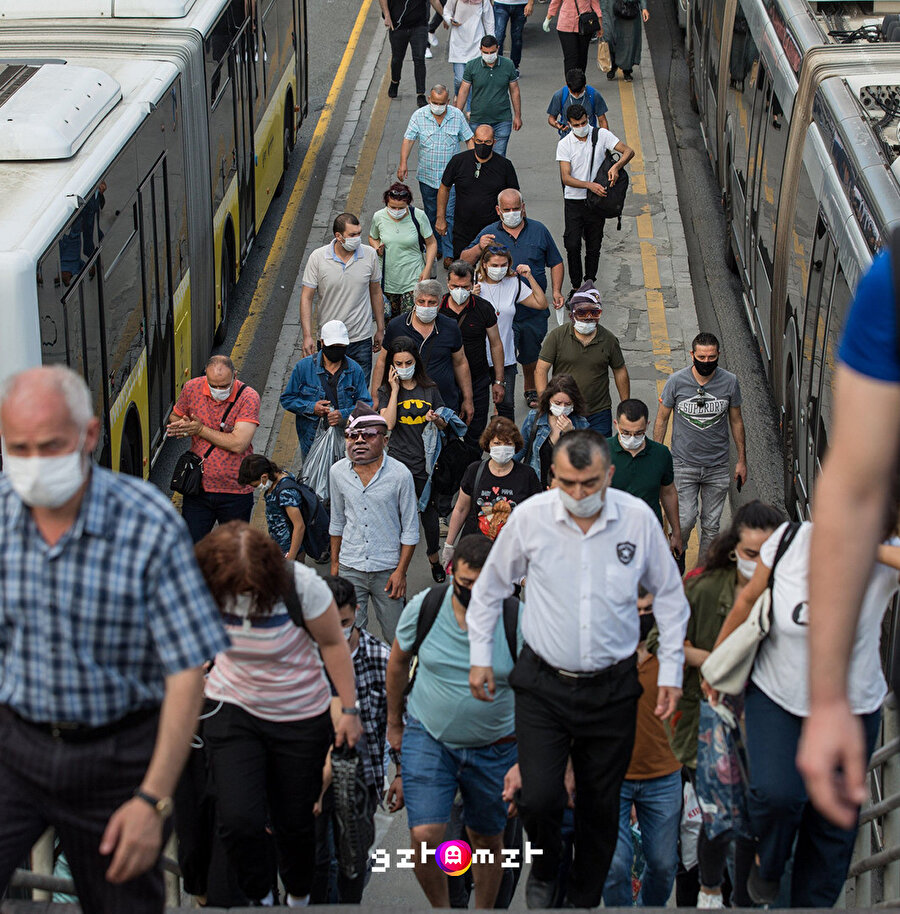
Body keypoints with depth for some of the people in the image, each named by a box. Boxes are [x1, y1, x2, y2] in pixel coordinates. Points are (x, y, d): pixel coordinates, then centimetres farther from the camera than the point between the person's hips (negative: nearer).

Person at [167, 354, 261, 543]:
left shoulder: (248, 397, -14)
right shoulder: (192, 388, -3)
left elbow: (238, 444, -23)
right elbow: (174, 418, 15)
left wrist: (201, 430, -15)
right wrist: (182, 426, -10)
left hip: (235, 493, -2)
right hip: (198, 488, 2)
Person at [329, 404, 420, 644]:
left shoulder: (400, 474, -9)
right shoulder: (338, 472, 1)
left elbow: (410, 529, -4)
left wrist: (401, 571, -7)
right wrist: (334, 563, 14)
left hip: (387, 570, -2)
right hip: (350, 569, 2)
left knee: (395, 637, 5)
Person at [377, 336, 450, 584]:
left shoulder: (430, 389, 5)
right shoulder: (387, 392, 1)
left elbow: (444, 423, 12)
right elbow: (388, 424, -15)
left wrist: (436, 419, -12)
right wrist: (395, 389, -12)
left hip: (426, 461, 2)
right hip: (398, 461, -1)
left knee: (429, 509, 12)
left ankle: (434, 559, 31)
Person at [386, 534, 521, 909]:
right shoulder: (424, 607, -13)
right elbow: (398, 661, 7)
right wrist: (394, 723, 17)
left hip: (494, 747, 0)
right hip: (428, 736, 0)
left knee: (488, 841, 14)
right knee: (425, 836, -13)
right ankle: (441, 909, 14)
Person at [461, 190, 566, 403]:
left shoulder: (539, 231, 2)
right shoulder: (489, 233, -1)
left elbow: (556, 263, 10)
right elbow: (464, 263, -4)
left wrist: (556, 291, -3)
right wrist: (479, 248, -24)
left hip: (534, 309, 2)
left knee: (531, 354, 19)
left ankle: (530, 390, 42)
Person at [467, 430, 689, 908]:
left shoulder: (639, 518, -6)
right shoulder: (529, 517, -8)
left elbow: (669, 594, 8)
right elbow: (489, 587, 8)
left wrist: (671, 670, 6)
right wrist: (480, 656, 8)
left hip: (612, 689, 1)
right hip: (543, 685, -1)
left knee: (600, 806, 9)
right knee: (538, 798, -10)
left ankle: (585, 899, 32)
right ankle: (544, 867, 24)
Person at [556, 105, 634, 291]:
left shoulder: (601, 135, -3)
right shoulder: (564, 144, -5)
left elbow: (629, 151, -6)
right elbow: (566, 178, -11)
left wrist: (616, 166, -27)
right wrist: (589, 185, -27)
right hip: (574, 201, -1)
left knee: (594, 247, 8)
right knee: (572, 245, -9)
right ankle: (576, 287, 4)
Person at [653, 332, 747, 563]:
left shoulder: (729, 382, -3)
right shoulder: (677, 381, -8)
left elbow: (736, 421, 9)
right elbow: (662, 419, 3)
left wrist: (742, 460, 10)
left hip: (718, 466, 2)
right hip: (684, 464, -2)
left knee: (711, 525, 7)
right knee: (686, 520, -8)